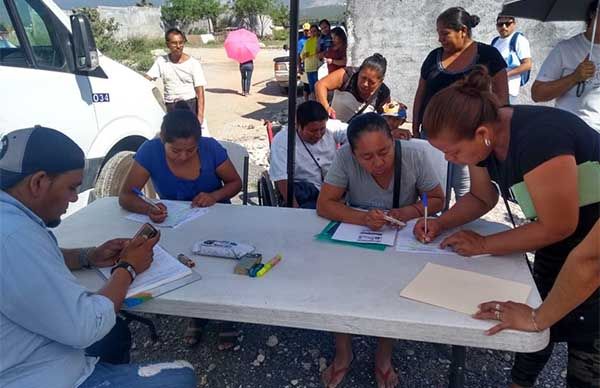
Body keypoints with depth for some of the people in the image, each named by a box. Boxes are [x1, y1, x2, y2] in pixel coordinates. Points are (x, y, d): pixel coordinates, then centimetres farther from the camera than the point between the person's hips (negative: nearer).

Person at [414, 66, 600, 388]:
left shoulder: (537, 139, -37)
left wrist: (484, 245, -21)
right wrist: (440, 223, -12)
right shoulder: (483, 135, -12)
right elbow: (481, 197, 4)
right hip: (559, 240, 7)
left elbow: (557, 226, -29)